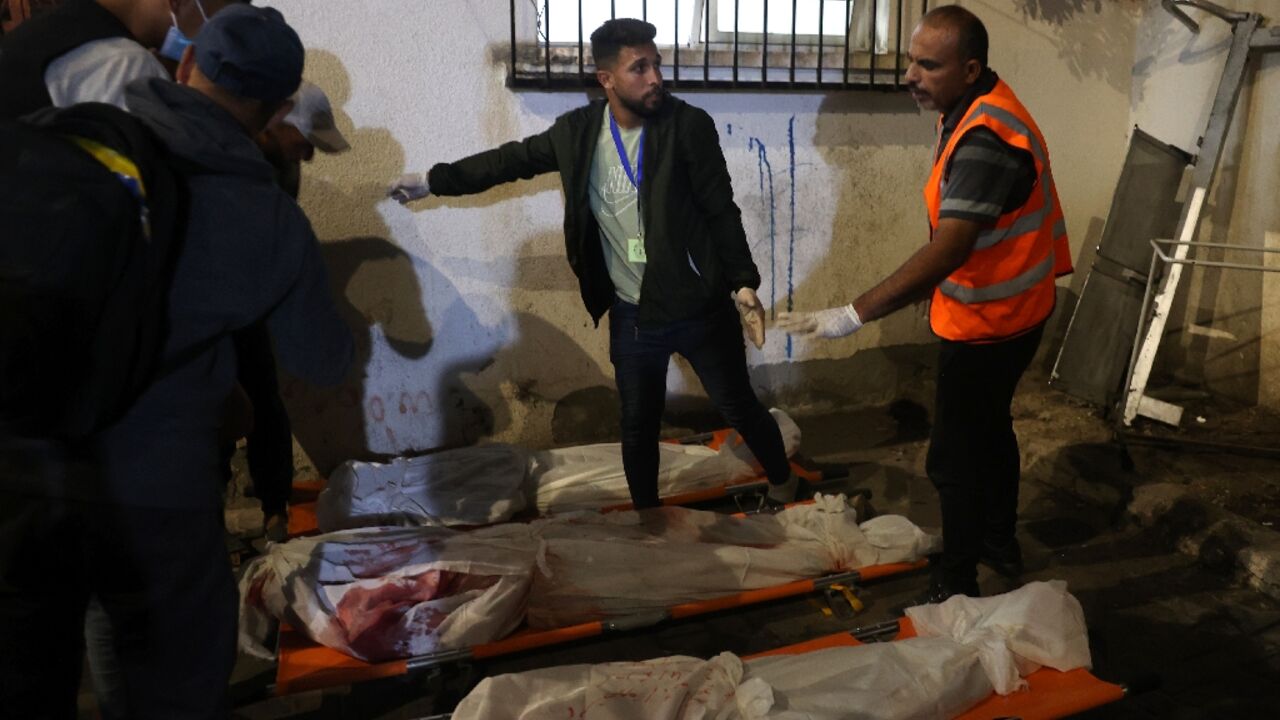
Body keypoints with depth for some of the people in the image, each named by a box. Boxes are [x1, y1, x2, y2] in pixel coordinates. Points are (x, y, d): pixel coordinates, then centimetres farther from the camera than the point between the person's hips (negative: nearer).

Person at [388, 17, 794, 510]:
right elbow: (513, 159, 10)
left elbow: (721, 211, -9)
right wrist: (435, 180, 14)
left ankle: (782, 486, 39)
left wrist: (744, 284, -15)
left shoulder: (689, 125, -12)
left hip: (699, 308, -2)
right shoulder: (577, 131, -4)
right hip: (632, 315, 3)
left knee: (740, 409, 12)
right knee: (638, 425, 14)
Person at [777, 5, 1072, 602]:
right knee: (989, 427, 25)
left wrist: (855, 314, -41)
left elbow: (947, 250, -38)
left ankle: (956, 584, 19)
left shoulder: (986, 138, -30)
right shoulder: (972, 111, 2)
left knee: (954, 457, 2)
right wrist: (933, 285, 20)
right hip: (998, 311, 10)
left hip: (988, 323, -10)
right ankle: (1000, 542, 44)